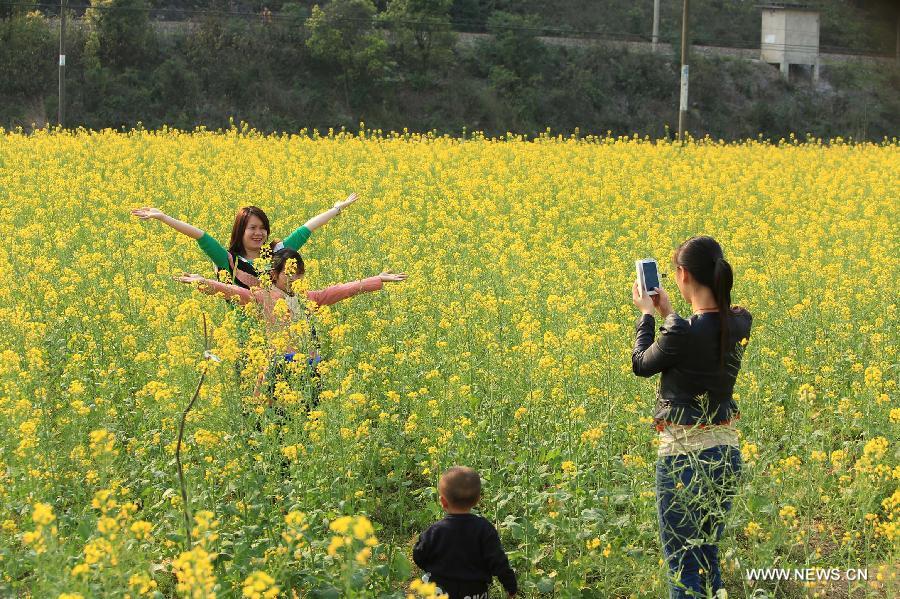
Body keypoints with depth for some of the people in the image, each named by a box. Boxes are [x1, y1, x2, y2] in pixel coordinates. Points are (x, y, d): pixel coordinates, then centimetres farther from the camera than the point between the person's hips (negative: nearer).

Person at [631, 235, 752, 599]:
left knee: (683, 567, 3)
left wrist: (645, 314, 11)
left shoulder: (683, 333, -23)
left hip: (685, 457, -7)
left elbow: (642, 364, -3)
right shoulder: (740, 324, -2)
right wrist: (668, 314, 21)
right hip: (727, 453, 7)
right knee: (709, 556, 20)